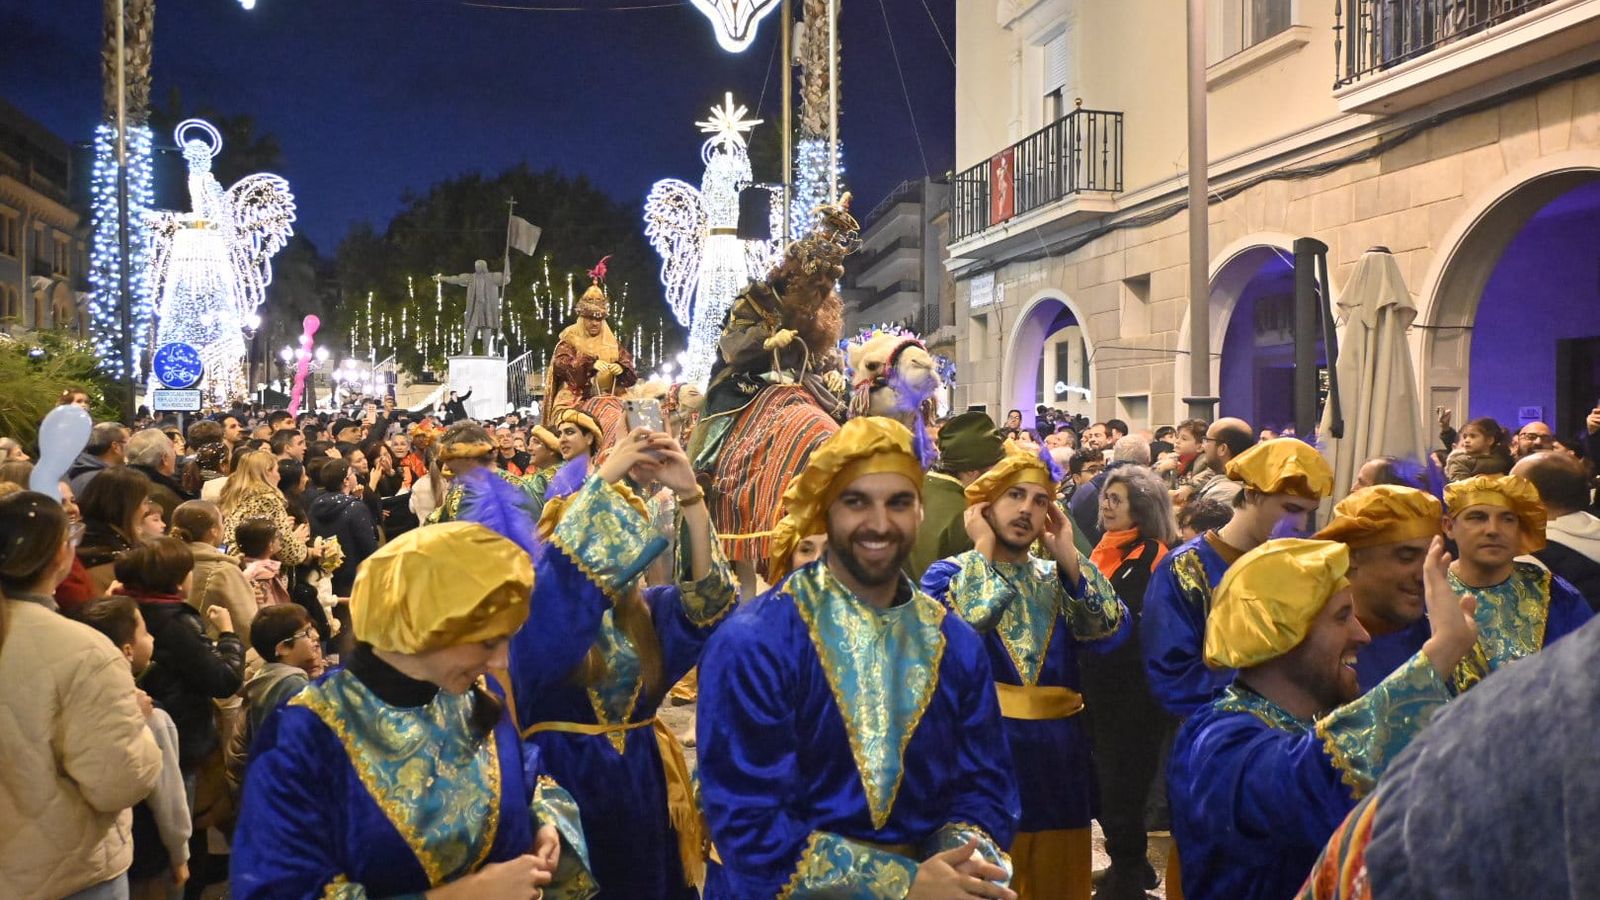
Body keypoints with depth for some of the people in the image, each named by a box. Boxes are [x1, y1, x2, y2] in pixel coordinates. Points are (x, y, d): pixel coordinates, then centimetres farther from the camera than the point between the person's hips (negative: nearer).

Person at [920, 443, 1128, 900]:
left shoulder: (1057, 578, 11)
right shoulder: (948, 574, -1)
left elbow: (1111, 632, -5)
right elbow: (952, 629, -23)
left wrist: (1068, 555, -6)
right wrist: (983, 550, -12)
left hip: (1057, 751, 5)